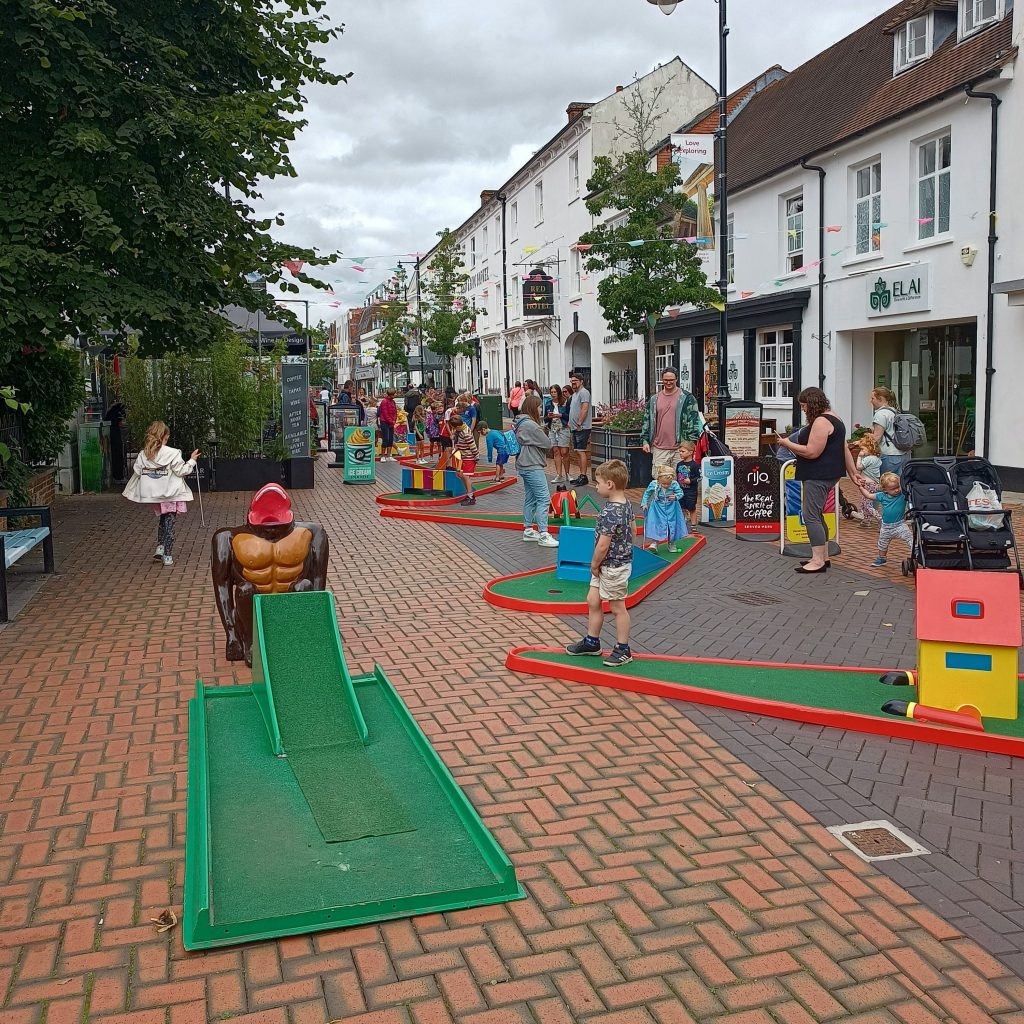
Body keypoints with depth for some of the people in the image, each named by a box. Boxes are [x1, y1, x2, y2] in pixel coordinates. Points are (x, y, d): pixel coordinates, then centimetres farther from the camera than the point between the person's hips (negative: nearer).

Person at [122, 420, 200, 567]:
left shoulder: (143, 454, -1)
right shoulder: (172, 453, -13)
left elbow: (137, 472, 2)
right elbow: (181, 471, -10)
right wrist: (192, 460, 3)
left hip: (155, 494, 4)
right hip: (171, 494, -4)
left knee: (163, 521, 24)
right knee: (169, 523, 4)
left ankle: (160, 547, 13)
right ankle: (167, 555, 5)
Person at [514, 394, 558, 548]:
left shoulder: (519, 423, 13)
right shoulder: (531, 425, -18)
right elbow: (548, 444, -14)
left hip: (524, 465, 11)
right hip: (532, 467, -11)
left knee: (530, 498, 17)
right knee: (543, 498, -11)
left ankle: (528, 530, 24)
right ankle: (543, 535, -13)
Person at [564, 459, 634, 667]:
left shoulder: (610, 512, -27)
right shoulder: (627, 504, 2)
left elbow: (603, 545, -26)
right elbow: (632, 530, 13)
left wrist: (595, 564, -10)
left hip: (612, 566, -9)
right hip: (623, 559, 9)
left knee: (618, 607, 5)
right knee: (593, 600, 17)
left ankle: (623, 650, 19)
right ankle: (592, 641, 30)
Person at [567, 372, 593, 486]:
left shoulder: (583, 392, -11)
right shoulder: (575, 394, 21)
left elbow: (584, 409, -19)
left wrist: (579, 424, -20)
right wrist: (570, 423, 15)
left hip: (582, 428, -10)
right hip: (575, 428, 10)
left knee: (581, 451, -12)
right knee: (578, 452, 11)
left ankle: (583, 477, -12)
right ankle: (582, 476, 16)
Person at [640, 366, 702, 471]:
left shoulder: (687, 398, 3)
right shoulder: (653, 399, 13)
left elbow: (694, 420, 1)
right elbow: (646, 420, 18)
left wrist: (691, 442, -5)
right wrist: (645, 440, 10)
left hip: (679, 448, -3)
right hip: (659, 449, 3)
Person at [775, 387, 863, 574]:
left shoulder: (821, 422, -17)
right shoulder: (833, 418, 18)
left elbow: (811, 452, -21)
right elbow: (845, 449, 19)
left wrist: (788, 444, -10)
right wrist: (853, 473, 20)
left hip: (818, 476, -11)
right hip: (828, 473, 11)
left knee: (811, 516, -10)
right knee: (817, 516, 15)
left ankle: (818, 561, -10)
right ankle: (823, 557, 20)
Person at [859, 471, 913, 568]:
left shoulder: (903, 495, -15)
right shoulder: (882, 496, -7)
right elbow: (869, 495, 4)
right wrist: (861, 487, 1)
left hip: (900, 525, -4)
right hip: (886, 526, 4)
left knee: (910, 539, -19)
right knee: (883, 543, 23)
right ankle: (881, 558, 44)